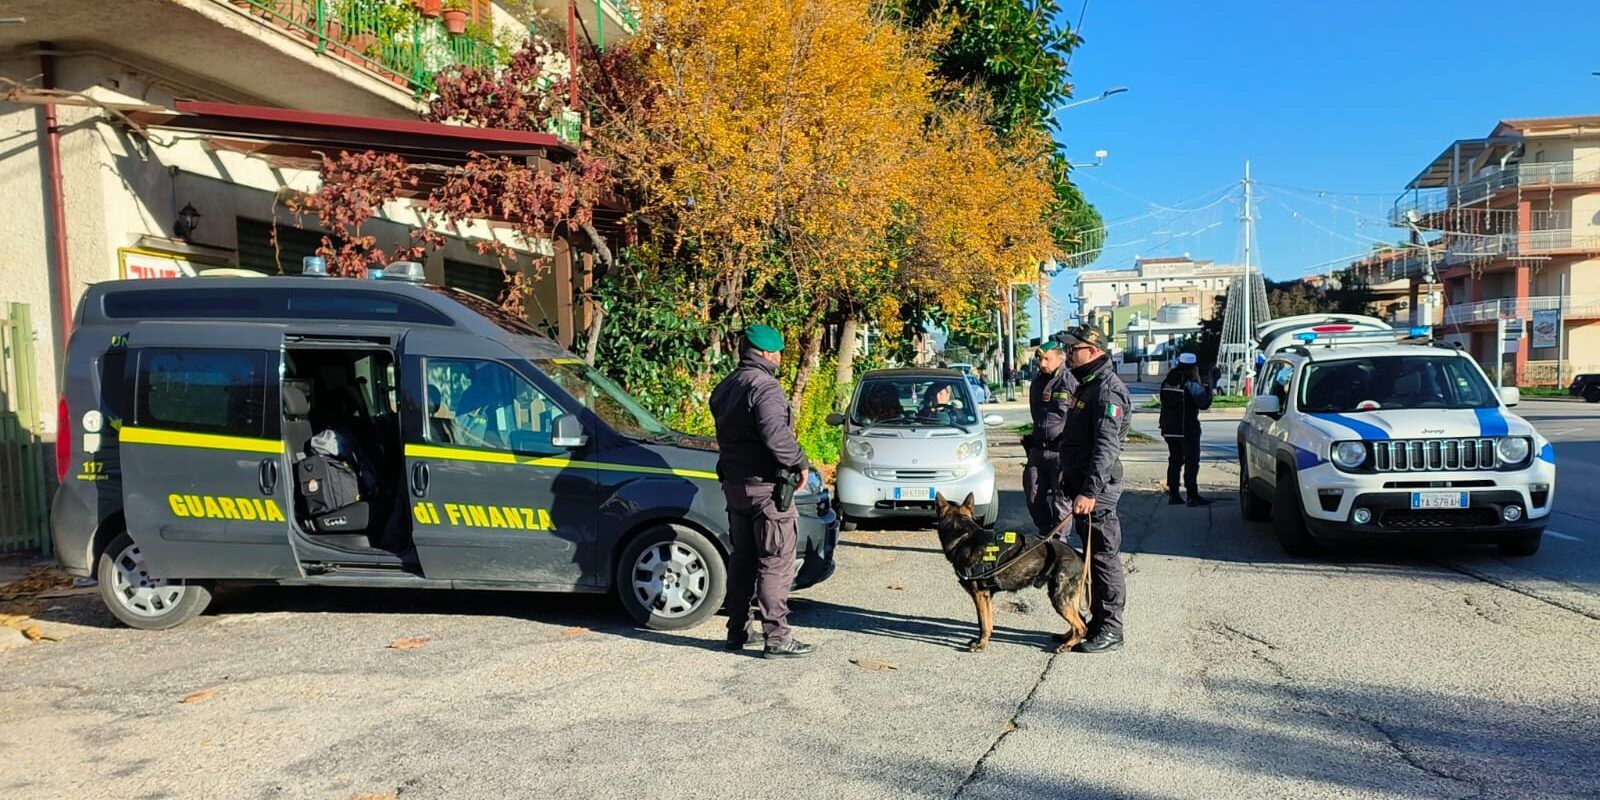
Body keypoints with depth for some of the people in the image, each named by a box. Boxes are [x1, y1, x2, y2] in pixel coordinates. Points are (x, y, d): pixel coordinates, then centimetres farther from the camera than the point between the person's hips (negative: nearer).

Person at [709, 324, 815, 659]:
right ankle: (777, 637, -2)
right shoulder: (764, 386, -17)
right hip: (765, 485, -9)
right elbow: (775, 435, -26)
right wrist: (801, 463, -14)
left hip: (733, 485, 9)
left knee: (742, 559, 16)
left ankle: (738, 631, 22)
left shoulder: (725, 387, 13)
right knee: (776, 563, -4)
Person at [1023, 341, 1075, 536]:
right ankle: (1044, 534, 26)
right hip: (1037, 450, 7)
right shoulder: (1037, 382, 13)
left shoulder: (1071, 382, -10)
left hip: (1061, 452, -7)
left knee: (1061, 499, 1)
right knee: (1033, 495, 10)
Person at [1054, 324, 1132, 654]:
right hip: (1083, 489, 10)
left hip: (1098, 491, -10)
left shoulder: (1108, 391, -16)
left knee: (1105, 559, -3)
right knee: (1091, 557, 16)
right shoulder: (1086, 386, 17)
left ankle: (1110, 631, 4)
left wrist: (1090, 491, -31)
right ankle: (1097, 624, 25)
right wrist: (1072, 483, 24)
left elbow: (1107, 447, -25)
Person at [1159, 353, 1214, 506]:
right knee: (1192, 461, -3)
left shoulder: (1167, 382, 8)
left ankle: (1173, 495, 12)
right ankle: (1193, 496, -6)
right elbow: (1203, 404, -11)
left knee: (1174, 460, 12)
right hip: (1187, 429, -7)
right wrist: (1207, 389, 3)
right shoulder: (1190, 384, -15)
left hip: (1169, 428, 7)